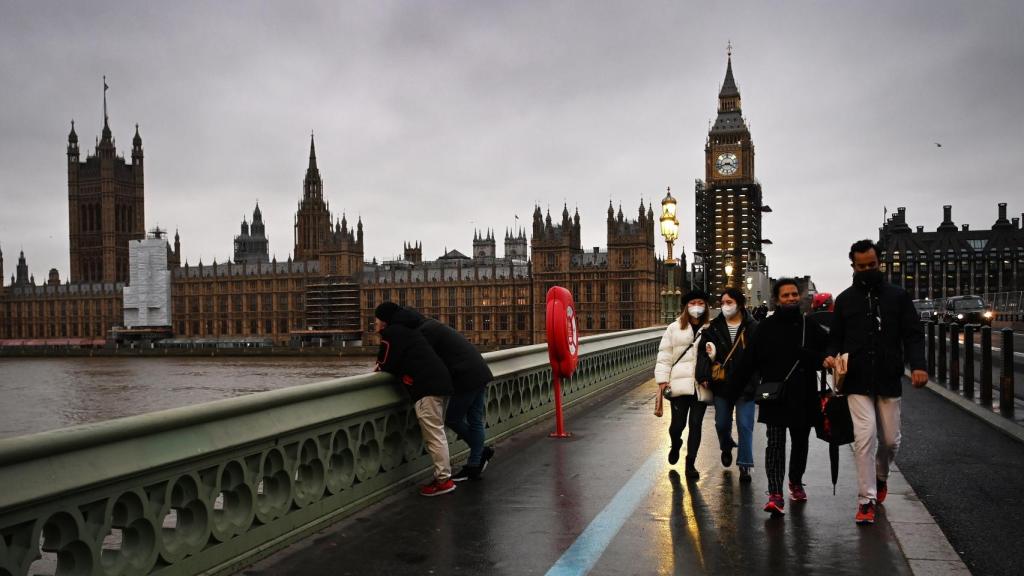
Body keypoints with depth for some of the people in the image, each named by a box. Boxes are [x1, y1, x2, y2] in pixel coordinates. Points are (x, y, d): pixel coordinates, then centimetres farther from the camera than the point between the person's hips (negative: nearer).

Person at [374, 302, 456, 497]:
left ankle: (443, 480, -5)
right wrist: (384, 366, 19)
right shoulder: (406, 331, 27)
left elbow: (385, 365, -4)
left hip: (427, 387, -10)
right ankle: (443, 474, 20)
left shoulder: (391, 333, -2)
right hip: (440, 382, 10)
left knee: (434, 435, -7)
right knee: (436, 433, 16)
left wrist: (380, 367, 17)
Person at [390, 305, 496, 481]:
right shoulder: (433, 326, 20)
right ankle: (474, 466, 17)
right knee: (475, 421, 11)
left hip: (466, 377, -10)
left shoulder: (425, 332, -11)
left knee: (452, 419, 4)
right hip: (480, 373, 10)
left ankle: (482, 452, 15)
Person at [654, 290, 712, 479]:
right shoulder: (674, 328, 4)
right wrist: (662, 380, -4)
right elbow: (664, 356, 3)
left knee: (695, 424, 2)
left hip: (701, 385, 0)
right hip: (679, 384, 0)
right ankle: (675, 444, 37)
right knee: (677, 424, 1)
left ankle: (690, 463, 16)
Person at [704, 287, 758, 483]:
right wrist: (710, 354, -20)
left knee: (745, 425, -2)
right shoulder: (715, 327, 1)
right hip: (722, 384, 3)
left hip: (745, 385, -3)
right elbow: (707, 351, 3)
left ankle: (744, 465, 7)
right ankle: (726, 448, 44)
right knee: (722, 423, 15)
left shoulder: (752, 327, -7)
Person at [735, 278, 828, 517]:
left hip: (804, 397, 3)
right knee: (775, 444, -9)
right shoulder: (766, 327, -1)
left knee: (800, 443, 17)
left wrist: (811, 357, -8)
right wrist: (747, 384, -5)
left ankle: (796, 483, 38)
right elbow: (750, 360, -1)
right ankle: (775, 494, -13)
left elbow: (827, 352, 12)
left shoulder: (810, 325, 5)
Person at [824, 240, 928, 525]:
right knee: (865, 436, -11)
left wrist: (917, 365, -17)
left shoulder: (898, 296, 4)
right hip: (857, 382, -1)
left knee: (890, 439, 9)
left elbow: (913, 334, 0)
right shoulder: (845, 299, 7)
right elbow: (836, 338, 12)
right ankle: (866, 500, -2)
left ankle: (880, 477, 41)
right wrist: (831, 356, -10)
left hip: (888, 381, 1)